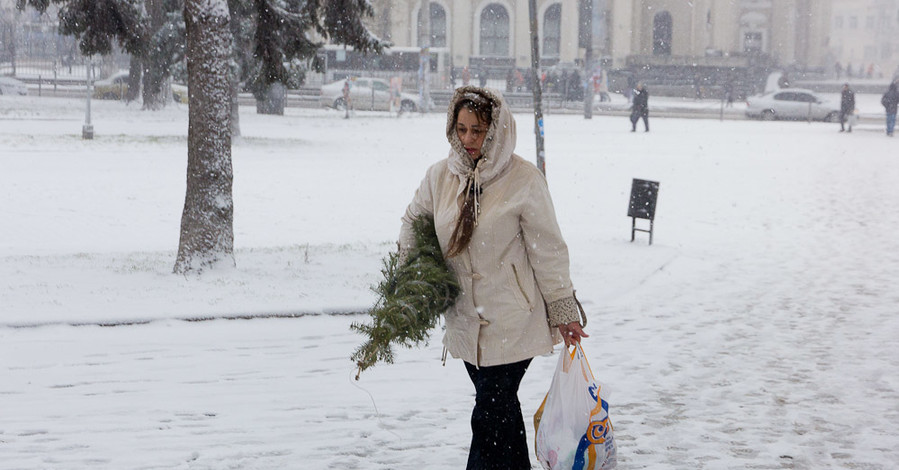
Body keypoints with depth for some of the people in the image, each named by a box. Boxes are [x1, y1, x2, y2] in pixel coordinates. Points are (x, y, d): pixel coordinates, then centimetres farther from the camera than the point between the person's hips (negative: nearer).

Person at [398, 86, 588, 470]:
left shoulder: (523, 179, -12)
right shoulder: (441, 176, 2)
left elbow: (547, 250, -8)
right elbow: (414, 219, 20)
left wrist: (563, 311, -4)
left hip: (511, 320, -5)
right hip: (466, 319, 6)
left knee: (490, 416, -9)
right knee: (502, 408, 18)